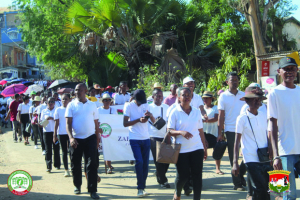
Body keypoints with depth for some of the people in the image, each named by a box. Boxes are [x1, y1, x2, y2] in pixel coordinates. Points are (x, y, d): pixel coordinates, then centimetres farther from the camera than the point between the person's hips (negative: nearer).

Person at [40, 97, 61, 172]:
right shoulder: (44, 111, 12)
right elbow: (41, 120, 12)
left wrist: (52, 118, -16)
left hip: (55, 132, -1)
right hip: (47, 132, 1)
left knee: (56, 149, 4)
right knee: (48, 149, -5)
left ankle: (57, 165, 17)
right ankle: (48, 166, -4)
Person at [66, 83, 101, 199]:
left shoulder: (92, 105, 7)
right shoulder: (71, 105, 2)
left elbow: (96, 123, 12)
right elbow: (68, 123, -3)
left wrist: (98, 138, 9)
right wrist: (71, 137, -16)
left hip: (90, 138, 0)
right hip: (76, 139, 0)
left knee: (92, 164, -5)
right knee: (75, 164, 9)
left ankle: (92, 190, -2)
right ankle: (77, 185, 29)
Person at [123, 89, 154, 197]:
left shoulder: (145, 105, 9)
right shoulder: (129, 106, -4)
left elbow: (154, 121, 9)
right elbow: (125, 123, -8)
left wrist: (150, 115, -13)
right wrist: (139, 120, -19)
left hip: (146, 138, 5)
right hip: (135, 139, -4)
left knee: (145, 164, 4)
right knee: (139, 162, -14)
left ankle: (142, 187, 13)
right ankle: (140, 188, -5)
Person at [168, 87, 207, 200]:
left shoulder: (196, 112, 9)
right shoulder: (175, 112, -2)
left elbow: (200, 131, 14)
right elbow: (169, 131, -5)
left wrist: (204, 147, 14)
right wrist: (181, 132, -23)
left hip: (197, 148, 3)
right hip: (181, 150, -3)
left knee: (197, 175, -2)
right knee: (183, 176, 2)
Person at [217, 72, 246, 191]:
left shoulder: (244, 95, 8)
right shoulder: (223, 96, 0)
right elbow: (221, 116, -1)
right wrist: (220, 133, -7)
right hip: (230, 131, -3)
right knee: (233, 158, 2)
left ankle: (240, 174, 25)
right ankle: (237, 183, 10)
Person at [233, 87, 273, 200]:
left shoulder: (264, 116, 9)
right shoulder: (242, 118, -4)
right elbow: (237, 142, -4)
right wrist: (235, 163, -10)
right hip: (251, 160, -5)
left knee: (266, 189, 5)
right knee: (261, 190, -12)